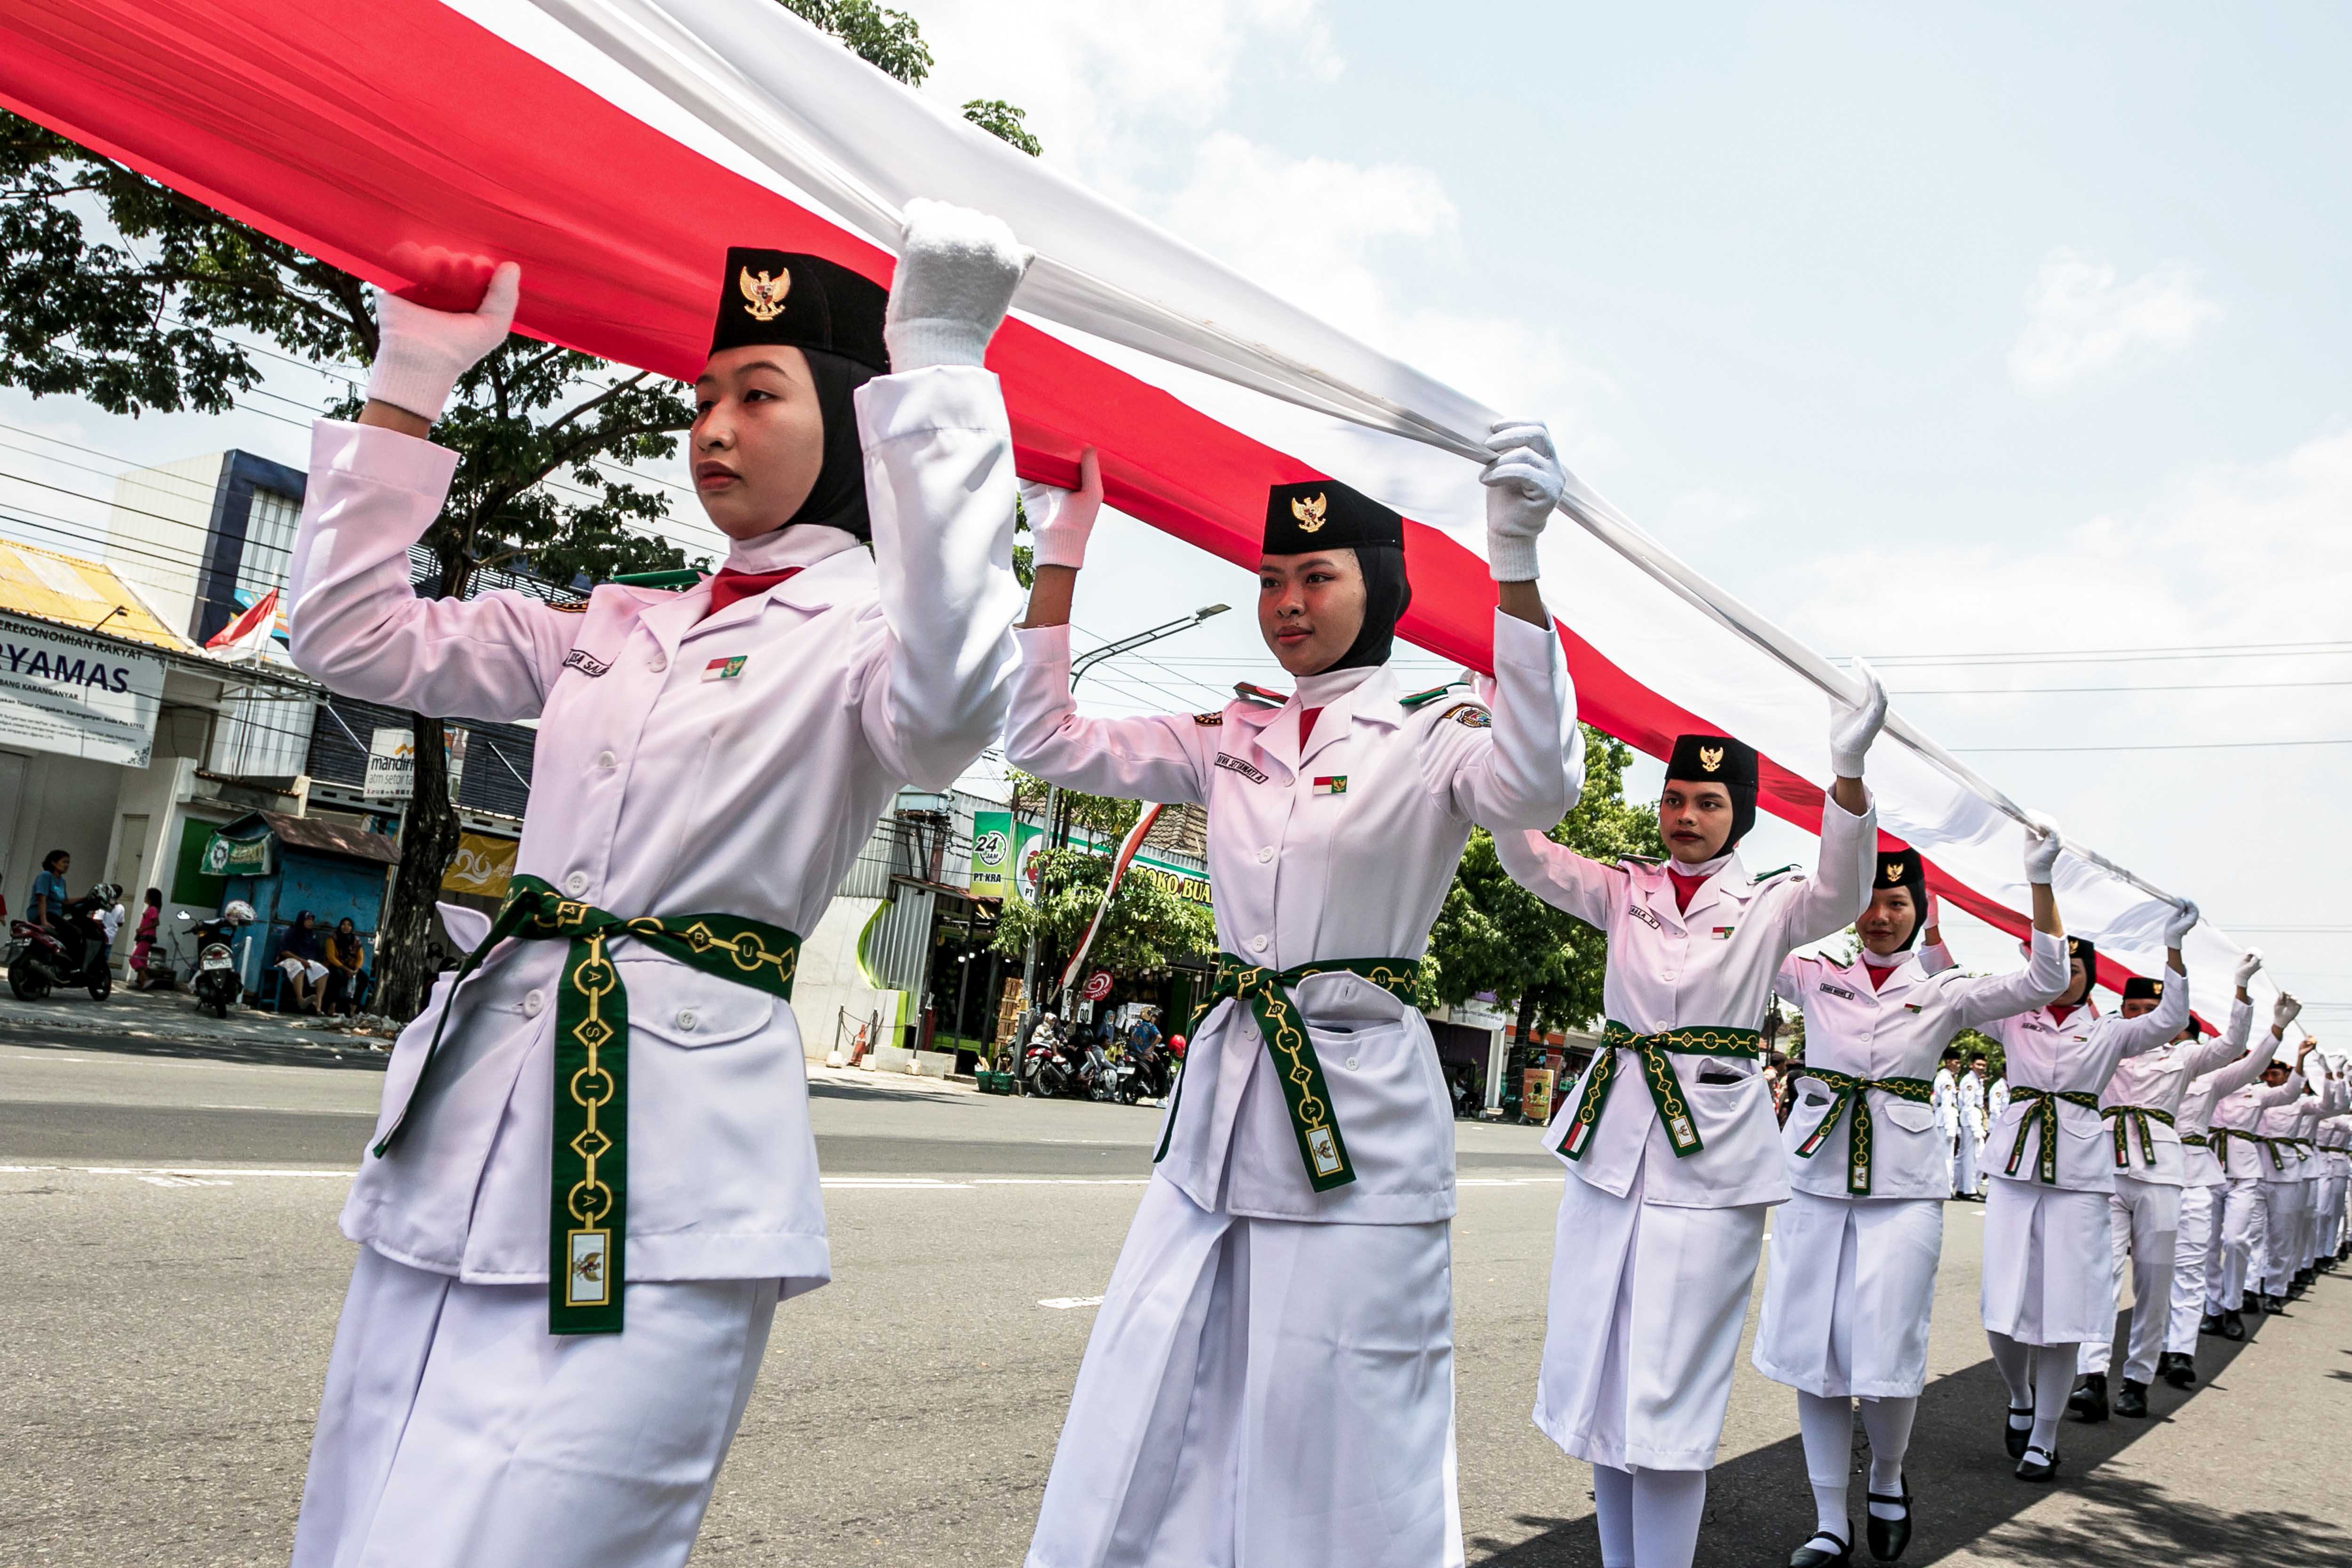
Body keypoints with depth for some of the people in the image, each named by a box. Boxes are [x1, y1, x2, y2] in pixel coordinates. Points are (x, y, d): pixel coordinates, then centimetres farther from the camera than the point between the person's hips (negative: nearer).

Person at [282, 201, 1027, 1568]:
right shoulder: (624, 626, 18)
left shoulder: (860, 630, -2)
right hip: (472, 1113, 7)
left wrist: (937, 366, -25)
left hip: (658, 1161, -7)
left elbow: (946, 708, -26)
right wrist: (410, 379, 15)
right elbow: (349, 632, 19)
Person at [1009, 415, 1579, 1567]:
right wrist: (1062, 544, 4)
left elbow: (1537, 785, -24)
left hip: (1358, 1112, -5)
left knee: (1336, 1466, 4)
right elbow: (1041, 739, 9)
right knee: (1143, 1446, 12)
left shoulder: (1432, 736, -3)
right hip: (1222, 1101, 5)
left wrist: (1515, 560, -31)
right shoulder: (1231, 742, 10)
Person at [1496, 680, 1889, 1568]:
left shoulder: (1767, 907, 1)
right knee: (1599, 1377, 10)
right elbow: (1528, 857, -5)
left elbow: (1843, 893, -19)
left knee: (1669, 1395, -3)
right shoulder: (1626, 891, 8)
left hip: (1711, 1160, -4)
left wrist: (1849, 771, -36)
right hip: (1611, 1144, 4)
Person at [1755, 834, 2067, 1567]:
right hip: (1814, 1181, 1)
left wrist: (2040, 882, -15)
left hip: (1903, 1190, -1)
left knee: (1888, 1356, -2)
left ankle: (1888, 1480, 30)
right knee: (1814, 1354, 5)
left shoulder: (1944, 991, 4)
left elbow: (2044, 983, -6)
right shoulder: (1817, 977, 6)